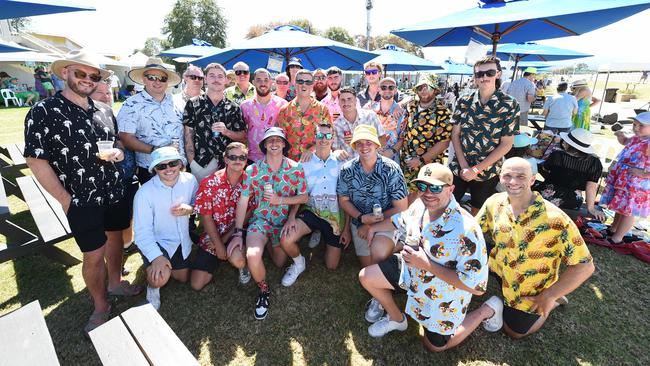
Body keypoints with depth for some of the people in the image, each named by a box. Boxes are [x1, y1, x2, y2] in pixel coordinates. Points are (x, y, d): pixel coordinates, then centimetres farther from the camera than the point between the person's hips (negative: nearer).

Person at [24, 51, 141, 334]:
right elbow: (36, 160, -11)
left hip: (116, 193, 5)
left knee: (115, 238, 20)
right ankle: (100, 307, 27)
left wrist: (118, 153, -8)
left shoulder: (104, 110, 5)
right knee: (93, 255, 5)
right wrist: (66, 200, -12)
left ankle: (115, 282, 44)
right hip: (81, 201, -5)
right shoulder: (43, 112, -11)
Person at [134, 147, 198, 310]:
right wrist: (156, 257, -36)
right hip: (156, 241, -4)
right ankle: (153, 286, 7)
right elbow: (142, 232, -24)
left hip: (182, 240, 5)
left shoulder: (190, 180, -15)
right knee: (160, 278, -31)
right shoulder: (145, 192, -26)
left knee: (183, 278, 22)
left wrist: (189, 209, -23)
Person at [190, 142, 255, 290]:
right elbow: (206, 218, -9)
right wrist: (219, 246, -12)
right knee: (197, 284, -2)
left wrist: (224, 239, -11)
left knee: (237, 259, -34)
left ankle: (243, 266, 4)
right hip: (212, 235, 1)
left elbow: (246, 215, -6)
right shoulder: (210, 183, -12)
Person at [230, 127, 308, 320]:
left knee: (279, 263, 14)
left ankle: (271, 244, 48)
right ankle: (263, 290, 4)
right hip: (260, 219, -1)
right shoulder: (253, 170, -9)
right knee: (253, 256, -28)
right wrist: (238, 233, -8)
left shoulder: (295, 169, -8)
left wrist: (280, 200, -17)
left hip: (284, 222, 2)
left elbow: (304, 197, -2)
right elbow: (242, 202, -7)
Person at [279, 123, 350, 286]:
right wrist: (291, 216, -19)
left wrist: (347, 228, -3)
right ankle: (299, 264, 9)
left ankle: (320, 234, 36)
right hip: (311, 211, 0)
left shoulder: (341, 164, -3)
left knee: (332, 266, 6)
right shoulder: (305, 164, -1)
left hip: (335, 215, 0)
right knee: (286, 241, -27)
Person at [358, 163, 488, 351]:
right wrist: (373, 228, 18)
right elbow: (400, 220, 7)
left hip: (441, 295, -5)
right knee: (366, 277, 3)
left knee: (434, 346, 16)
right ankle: (397, 319, 29)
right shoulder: (420, 205, -17)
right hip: (411, 270, 5)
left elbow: (476, 286, -33)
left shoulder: (466, 229, -38)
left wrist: (426, 264, -36)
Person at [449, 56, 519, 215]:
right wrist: (464, 166, -10)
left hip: (487, 171, -1)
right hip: (459, 168, 2)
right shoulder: (464, 101, -1)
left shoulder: (509, 105, -8)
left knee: (478, 213, 14)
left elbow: (506, 144, -9)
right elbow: (455, 134, 0)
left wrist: (476, 170, -13)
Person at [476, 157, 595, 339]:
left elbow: (585, 266, -25)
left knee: (514, 331, 13)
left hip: (531, 293, -4)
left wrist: (548, 296, -22)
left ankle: (554, 301, 33)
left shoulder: (555, 219, -33)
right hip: (501, 270, 4)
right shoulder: (494, 202, -19)